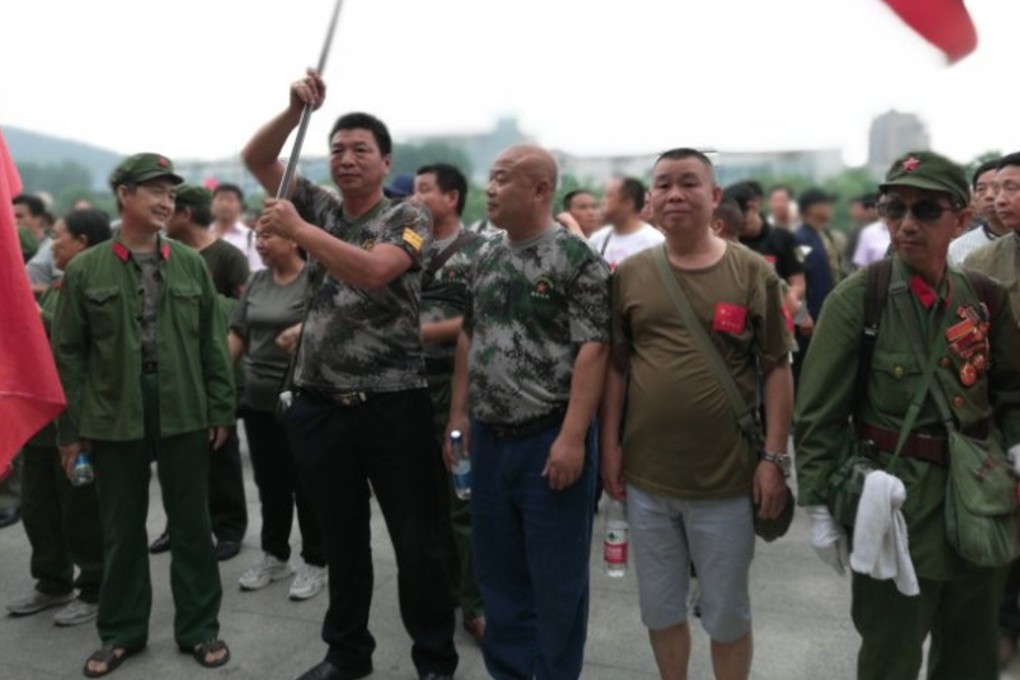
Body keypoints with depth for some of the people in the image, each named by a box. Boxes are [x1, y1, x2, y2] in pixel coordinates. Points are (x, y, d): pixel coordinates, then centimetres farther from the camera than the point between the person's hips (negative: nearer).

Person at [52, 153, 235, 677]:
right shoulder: (86, 269, 0)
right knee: (122, 530, 12)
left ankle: (199, 627, 24)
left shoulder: (190, 264, 4)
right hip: (113, 417, -1)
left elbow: (213, 342, 6)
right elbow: (68, 353, 1)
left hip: (184, 414, 1)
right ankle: (121, 631, 29)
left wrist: (221, 409, 3)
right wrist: (70, 428, -1)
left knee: (191, 524, 9)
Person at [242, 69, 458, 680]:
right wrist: (297, 108, -7)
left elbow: (373, 270, -22)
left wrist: (298, 230, -20)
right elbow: (255, 158, 7)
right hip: (321, 405, 4)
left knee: (417, 542, 5)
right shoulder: (319, 207, 11)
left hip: (394, 405, -4)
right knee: (342, 539, 17)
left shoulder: (408, 219, -3)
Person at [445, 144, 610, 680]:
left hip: (549, 439, -6)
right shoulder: (485, 257, 10)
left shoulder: (576, 259, -11)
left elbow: (592, 350, -15)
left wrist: (572, 437, -19)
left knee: (557, 575, 8)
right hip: (489, 438, 7)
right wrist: (459, 413, 12)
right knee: (497, 570, 17)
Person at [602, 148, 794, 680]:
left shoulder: (753, 272, -4)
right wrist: (609, 445, 2)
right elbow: (616, 366, 6)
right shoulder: (630, 274, 2)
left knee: (727, 615, 14)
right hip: (645, 477, 3)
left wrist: (774, 457, -7)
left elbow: (776, 369, -3)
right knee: (660, 608, 19)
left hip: (727, 479, -2)